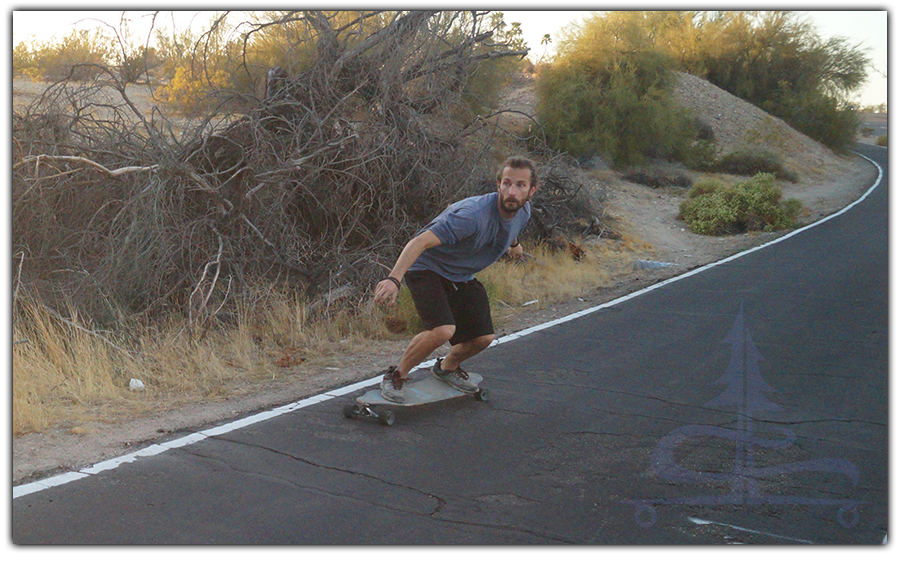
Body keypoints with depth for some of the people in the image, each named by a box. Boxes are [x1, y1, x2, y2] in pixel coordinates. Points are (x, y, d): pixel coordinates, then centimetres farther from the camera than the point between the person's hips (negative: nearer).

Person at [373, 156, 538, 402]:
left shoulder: (523, 211, -9)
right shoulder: (473, 214, -35)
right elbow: (422, 241, -43)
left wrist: (514, 244, 42)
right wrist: (393, 279, -56)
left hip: (462, 277, 8)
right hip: (427, 268, -8)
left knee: (483, 338, 1)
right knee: (443, 330, -28)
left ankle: (447, 367, 35)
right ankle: (396, 375, -3)